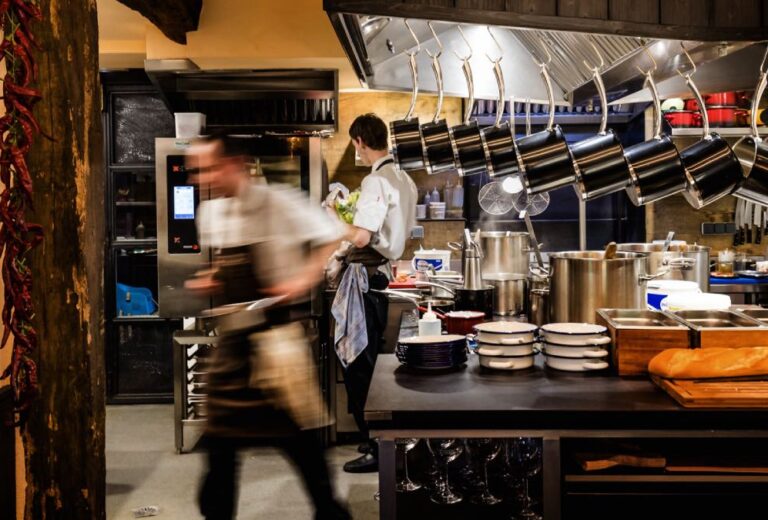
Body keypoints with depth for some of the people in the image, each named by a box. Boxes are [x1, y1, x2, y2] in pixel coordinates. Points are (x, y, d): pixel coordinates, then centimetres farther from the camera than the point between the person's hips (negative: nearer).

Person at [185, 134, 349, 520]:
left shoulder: (278, 204, -13)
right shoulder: (209, 213, 7)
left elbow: (333, 241, -9)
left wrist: (305, 281, -18)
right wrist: (209, 282, 2)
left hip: (274, 329, -6)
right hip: (230, 332, 6)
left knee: (297, 429, 5)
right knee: (220, 431, 11)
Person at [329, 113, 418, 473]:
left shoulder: (375, 182, -18)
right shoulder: (404, 180, 12)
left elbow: (360, 238, -23)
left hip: (366, 278, -10)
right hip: (385, 274, 10)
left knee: (359, 363, -2)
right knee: (372, 361, 18)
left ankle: (376, 450, 4)